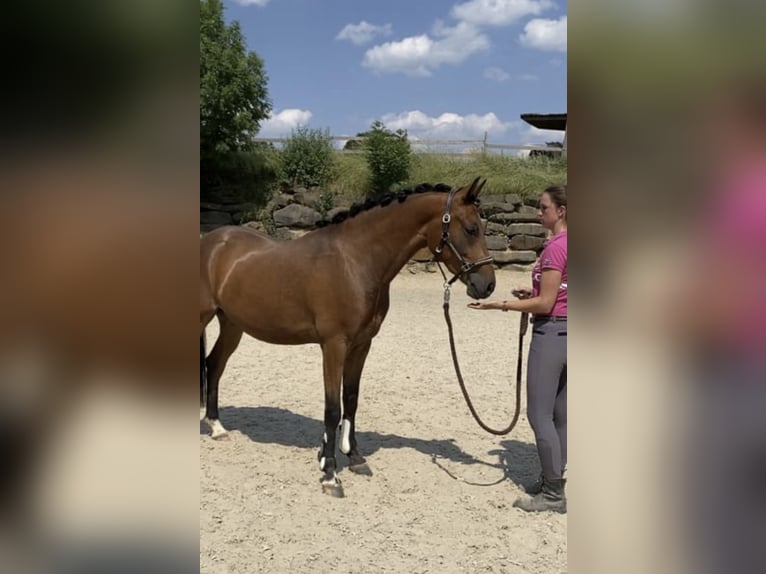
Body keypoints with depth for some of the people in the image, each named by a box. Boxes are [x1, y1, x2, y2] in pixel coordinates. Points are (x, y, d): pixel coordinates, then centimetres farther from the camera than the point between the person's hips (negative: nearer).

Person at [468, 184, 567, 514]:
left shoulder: (555, 247, -17)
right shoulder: (565, 244, 10)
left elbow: (545, 304, -20)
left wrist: (500, 305, -17)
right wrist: (534, 294, 15)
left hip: (551, 333, -10)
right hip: (565, 332, 10)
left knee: (539, 414, -2)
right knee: (559, 413, 15)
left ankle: (554, 494, 4)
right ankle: (553, 480, 26)